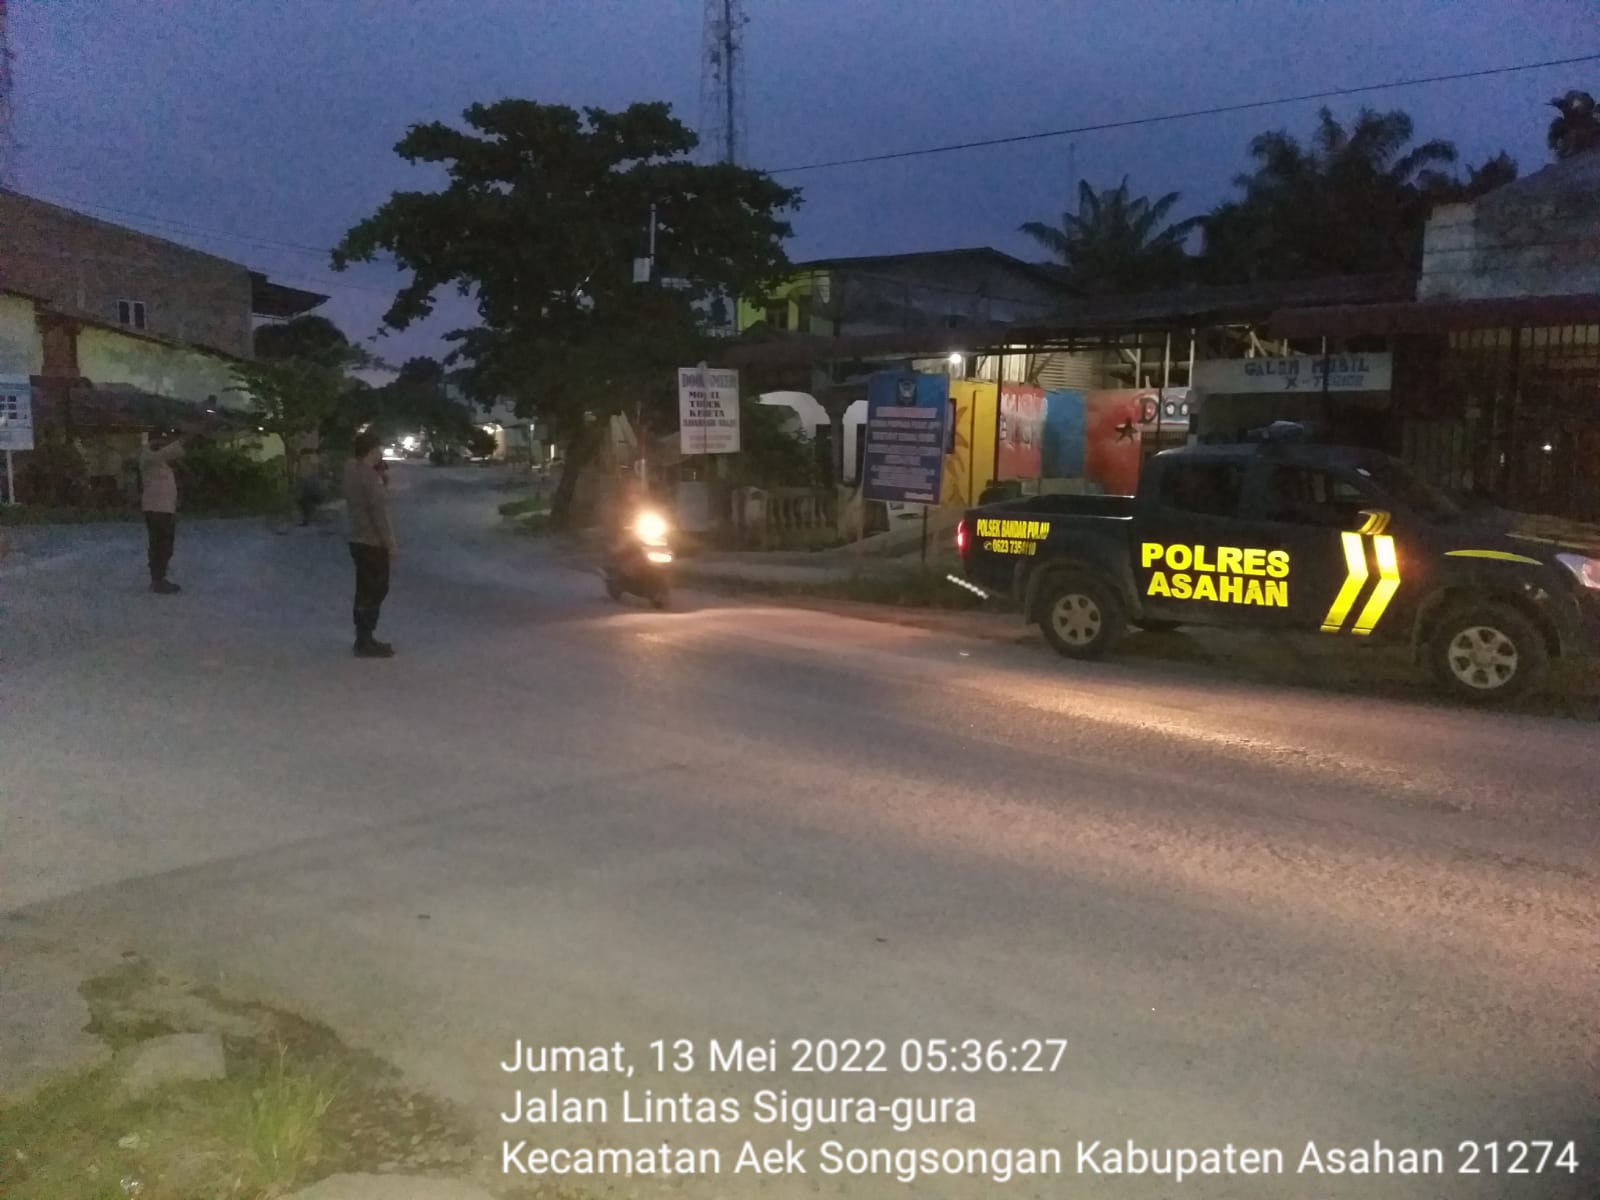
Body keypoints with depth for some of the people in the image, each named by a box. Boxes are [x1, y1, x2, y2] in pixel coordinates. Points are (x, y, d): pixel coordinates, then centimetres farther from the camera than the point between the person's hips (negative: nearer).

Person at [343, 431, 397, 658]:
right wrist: (389, 543, -14)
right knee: (374, 592, -4)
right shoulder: (369, 476, -18)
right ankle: (365, 642, -2)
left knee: (365, 592, 14)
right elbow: (378, 513, -20)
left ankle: (364, 639, 20)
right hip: (372, 543, -9)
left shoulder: (352, 472, 10)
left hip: (359, 540, 9)